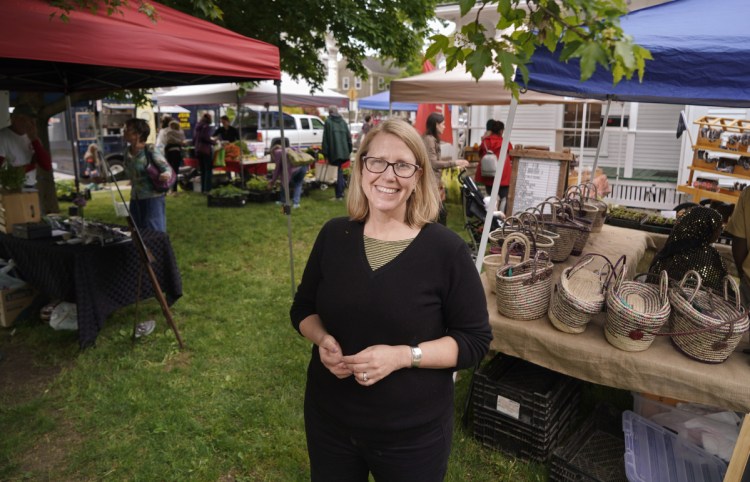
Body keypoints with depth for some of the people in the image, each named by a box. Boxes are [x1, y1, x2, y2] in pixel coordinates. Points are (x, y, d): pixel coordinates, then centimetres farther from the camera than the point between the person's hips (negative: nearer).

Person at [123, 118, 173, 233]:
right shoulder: (127, 152, 7)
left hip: (152, 198, -7)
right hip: (135, 199, 7)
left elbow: (166, 167, -19)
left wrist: (167, 174, -40)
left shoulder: (150, 150, -13)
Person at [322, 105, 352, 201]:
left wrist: (325, 152, -5)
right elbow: (348, 136, 12)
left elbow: (325, 138, -8)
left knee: (338, 172, -2)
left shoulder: (328, 122, -4)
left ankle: (339, 194, -1)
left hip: (334, 152, -5)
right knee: (340, 171, 17)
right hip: (343, 151, 5)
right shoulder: (343, 121, 11)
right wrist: (349, 150, 17)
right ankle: (341, 192, 17)